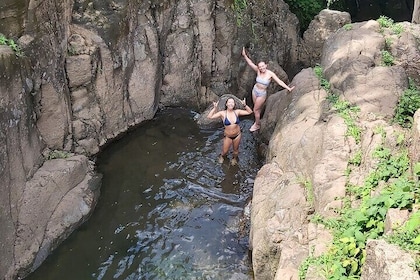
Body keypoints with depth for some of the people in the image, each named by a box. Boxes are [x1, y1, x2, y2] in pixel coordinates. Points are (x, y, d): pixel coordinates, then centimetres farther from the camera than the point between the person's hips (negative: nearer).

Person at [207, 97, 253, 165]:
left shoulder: (237, 112, -11)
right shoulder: (223, 113, -17)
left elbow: (250, 112, -6)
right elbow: (209, 116, -21)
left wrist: (245, 105, -22)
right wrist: (214, 108, -31)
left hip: (237, 135, 1)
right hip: (228, 136, -1)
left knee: (235, 150, 23)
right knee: (225, 151, 16)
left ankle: (234, 158, 55)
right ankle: (222, 156, 53)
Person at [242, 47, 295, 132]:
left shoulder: (270, 73, -19)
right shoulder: (258, 71, -11)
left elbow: (279, 81, -19)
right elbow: (250, 63, -18)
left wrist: (288, 88, -25)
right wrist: (244, 55, -31)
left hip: (262, 94, -4)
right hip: (255, 90, 4)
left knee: (256, 110, 6)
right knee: (258, 108, 19)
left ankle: (257, 125, 26)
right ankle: (258, 120, 42)